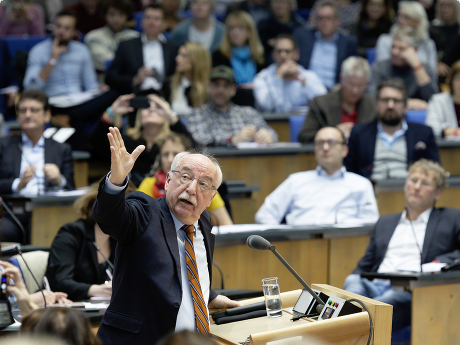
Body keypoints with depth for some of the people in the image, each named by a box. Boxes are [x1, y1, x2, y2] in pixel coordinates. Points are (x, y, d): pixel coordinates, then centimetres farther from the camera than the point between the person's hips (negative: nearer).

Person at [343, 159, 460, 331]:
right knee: (353, 281, -34)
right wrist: (353, 280, 5)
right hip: (375, 284, 3)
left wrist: (439, 263, -9)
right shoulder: (385, 223, 35)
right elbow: (365, 266, 29)